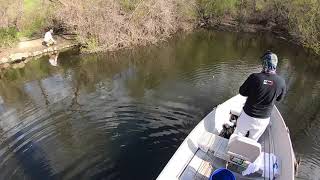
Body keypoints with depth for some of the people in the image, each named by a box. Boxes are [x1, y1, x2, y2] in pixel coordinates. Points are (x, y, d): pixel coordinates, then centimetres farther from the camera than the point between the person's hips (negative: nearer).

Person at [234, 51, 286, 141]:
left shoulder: (255, 77, -23)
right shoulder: (281, 82, -14)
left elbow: (242, 92, -9)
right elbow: (279, 98, 4)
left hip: (248, 115, -2)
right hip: (264, 119, 2)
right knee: (253, 141, 23)